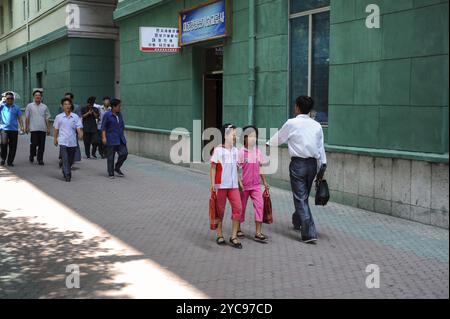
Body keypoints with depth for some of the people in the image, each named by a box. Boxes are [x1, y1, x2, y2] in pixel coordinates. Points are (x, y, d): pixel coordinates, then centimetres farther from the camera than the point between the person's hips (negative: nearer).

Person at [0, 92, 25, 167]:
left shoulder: (16, 107, 13)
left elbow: (19, 118, 11)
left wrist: (22, 127, -2)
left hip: (14, 129, 2)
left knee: (13, 146, 0)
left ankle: (10, 161, 10)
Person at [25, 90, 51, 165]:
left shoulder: (44, 107, 12)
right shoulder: (29, 106, 7)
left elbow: (47, 118, 12)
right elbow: (27, 118, 6)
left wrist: (48, 128, 6)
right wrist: (26, 127, -2)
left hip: (43, 129, 2)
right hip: (33, 129, -2)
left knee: (42, 145, 1)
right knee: (34, 144, -4)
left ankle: (40, 159, 8)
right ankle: (32, 155, 20)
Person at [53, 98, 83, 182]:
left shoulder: (75, 117, 4)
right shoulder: (59, 117, 3)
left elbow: (78, 128, -3)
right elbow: (56, 129, 11)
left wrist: (80, 134, -22)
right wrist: (55, 139, 11)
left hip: (72, 142, 2)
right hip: (63, 141, -2)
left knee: (71, 160, 12)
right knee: (65, 159, -11)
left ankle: (65, 171, 37)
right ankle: (67, 175, -7)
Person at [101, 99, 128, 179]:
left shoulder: (119, 114, 10)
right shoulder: (107, 115, -7)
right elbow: (103, 127, -8)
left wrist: (122, 136, 20)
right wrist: (104, 137, -16)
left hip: (120, 139, 6)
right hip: (111, 140, -5)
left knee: (124, 153, -2)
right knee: (110, 157, 1)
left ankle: (117, 168, 20)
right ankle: (111, 173, 12)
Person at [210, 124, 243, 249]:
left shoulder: (235, 150, 9)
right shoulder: (218, 150, -6)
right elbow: (213, 167, -6)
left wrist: (239, 181, 14)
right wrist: (213, 184, -10)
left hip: (233, 185, 4)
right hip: (221, 185, -4)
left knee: (238, 208, -6)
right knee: (220, 210, 6)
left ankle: (233, 236, 3)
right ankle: (220, 235, 20)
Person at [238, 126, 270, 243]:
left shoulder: (258, 151, 4)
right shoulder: (241, 152, -8)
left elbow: (260, 168, 13)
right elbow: (237, 169, -9)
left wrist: (265, 182, 14)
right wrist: (240, 183, -15)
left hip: (256, 185, 3)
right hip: (244, 185, -3)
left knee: (259, 205, -9)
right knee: (241, 207, 10)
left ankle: (258, 233, -7)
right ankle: (238, 229, 28)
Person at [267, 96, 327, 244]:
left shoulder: (292, 123, -8)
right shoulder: (317, 125, 5)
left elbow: (278, 138, 7)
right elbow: (321, 148, 8)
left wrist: (268, 144, 26)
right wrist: (322, 168, 15)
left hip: (298, 164, -5)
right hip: (312, 163, 5)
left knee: (300, 198, -2)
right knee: (304, 196, 20)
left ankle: (309, 234, -6)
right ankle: (299, 221, 36)